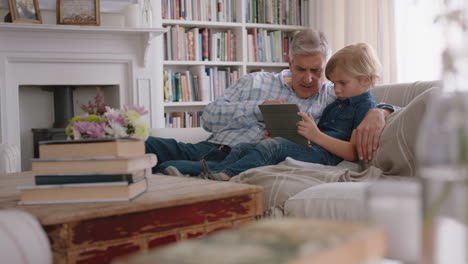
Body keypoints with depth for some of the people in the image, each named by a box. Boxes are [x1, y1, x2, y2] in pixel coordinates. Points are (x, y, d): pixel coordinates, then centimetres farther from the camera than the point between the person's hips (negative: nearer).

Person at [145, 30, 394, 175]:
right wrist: (260, 109, -2)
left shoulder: (334, 97, 13)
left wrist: (376, 113, -17)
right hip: (209, 148, 5)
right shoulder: (254, 82, 20)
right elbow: (209, 117, 11)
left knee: (170, 169, -32)